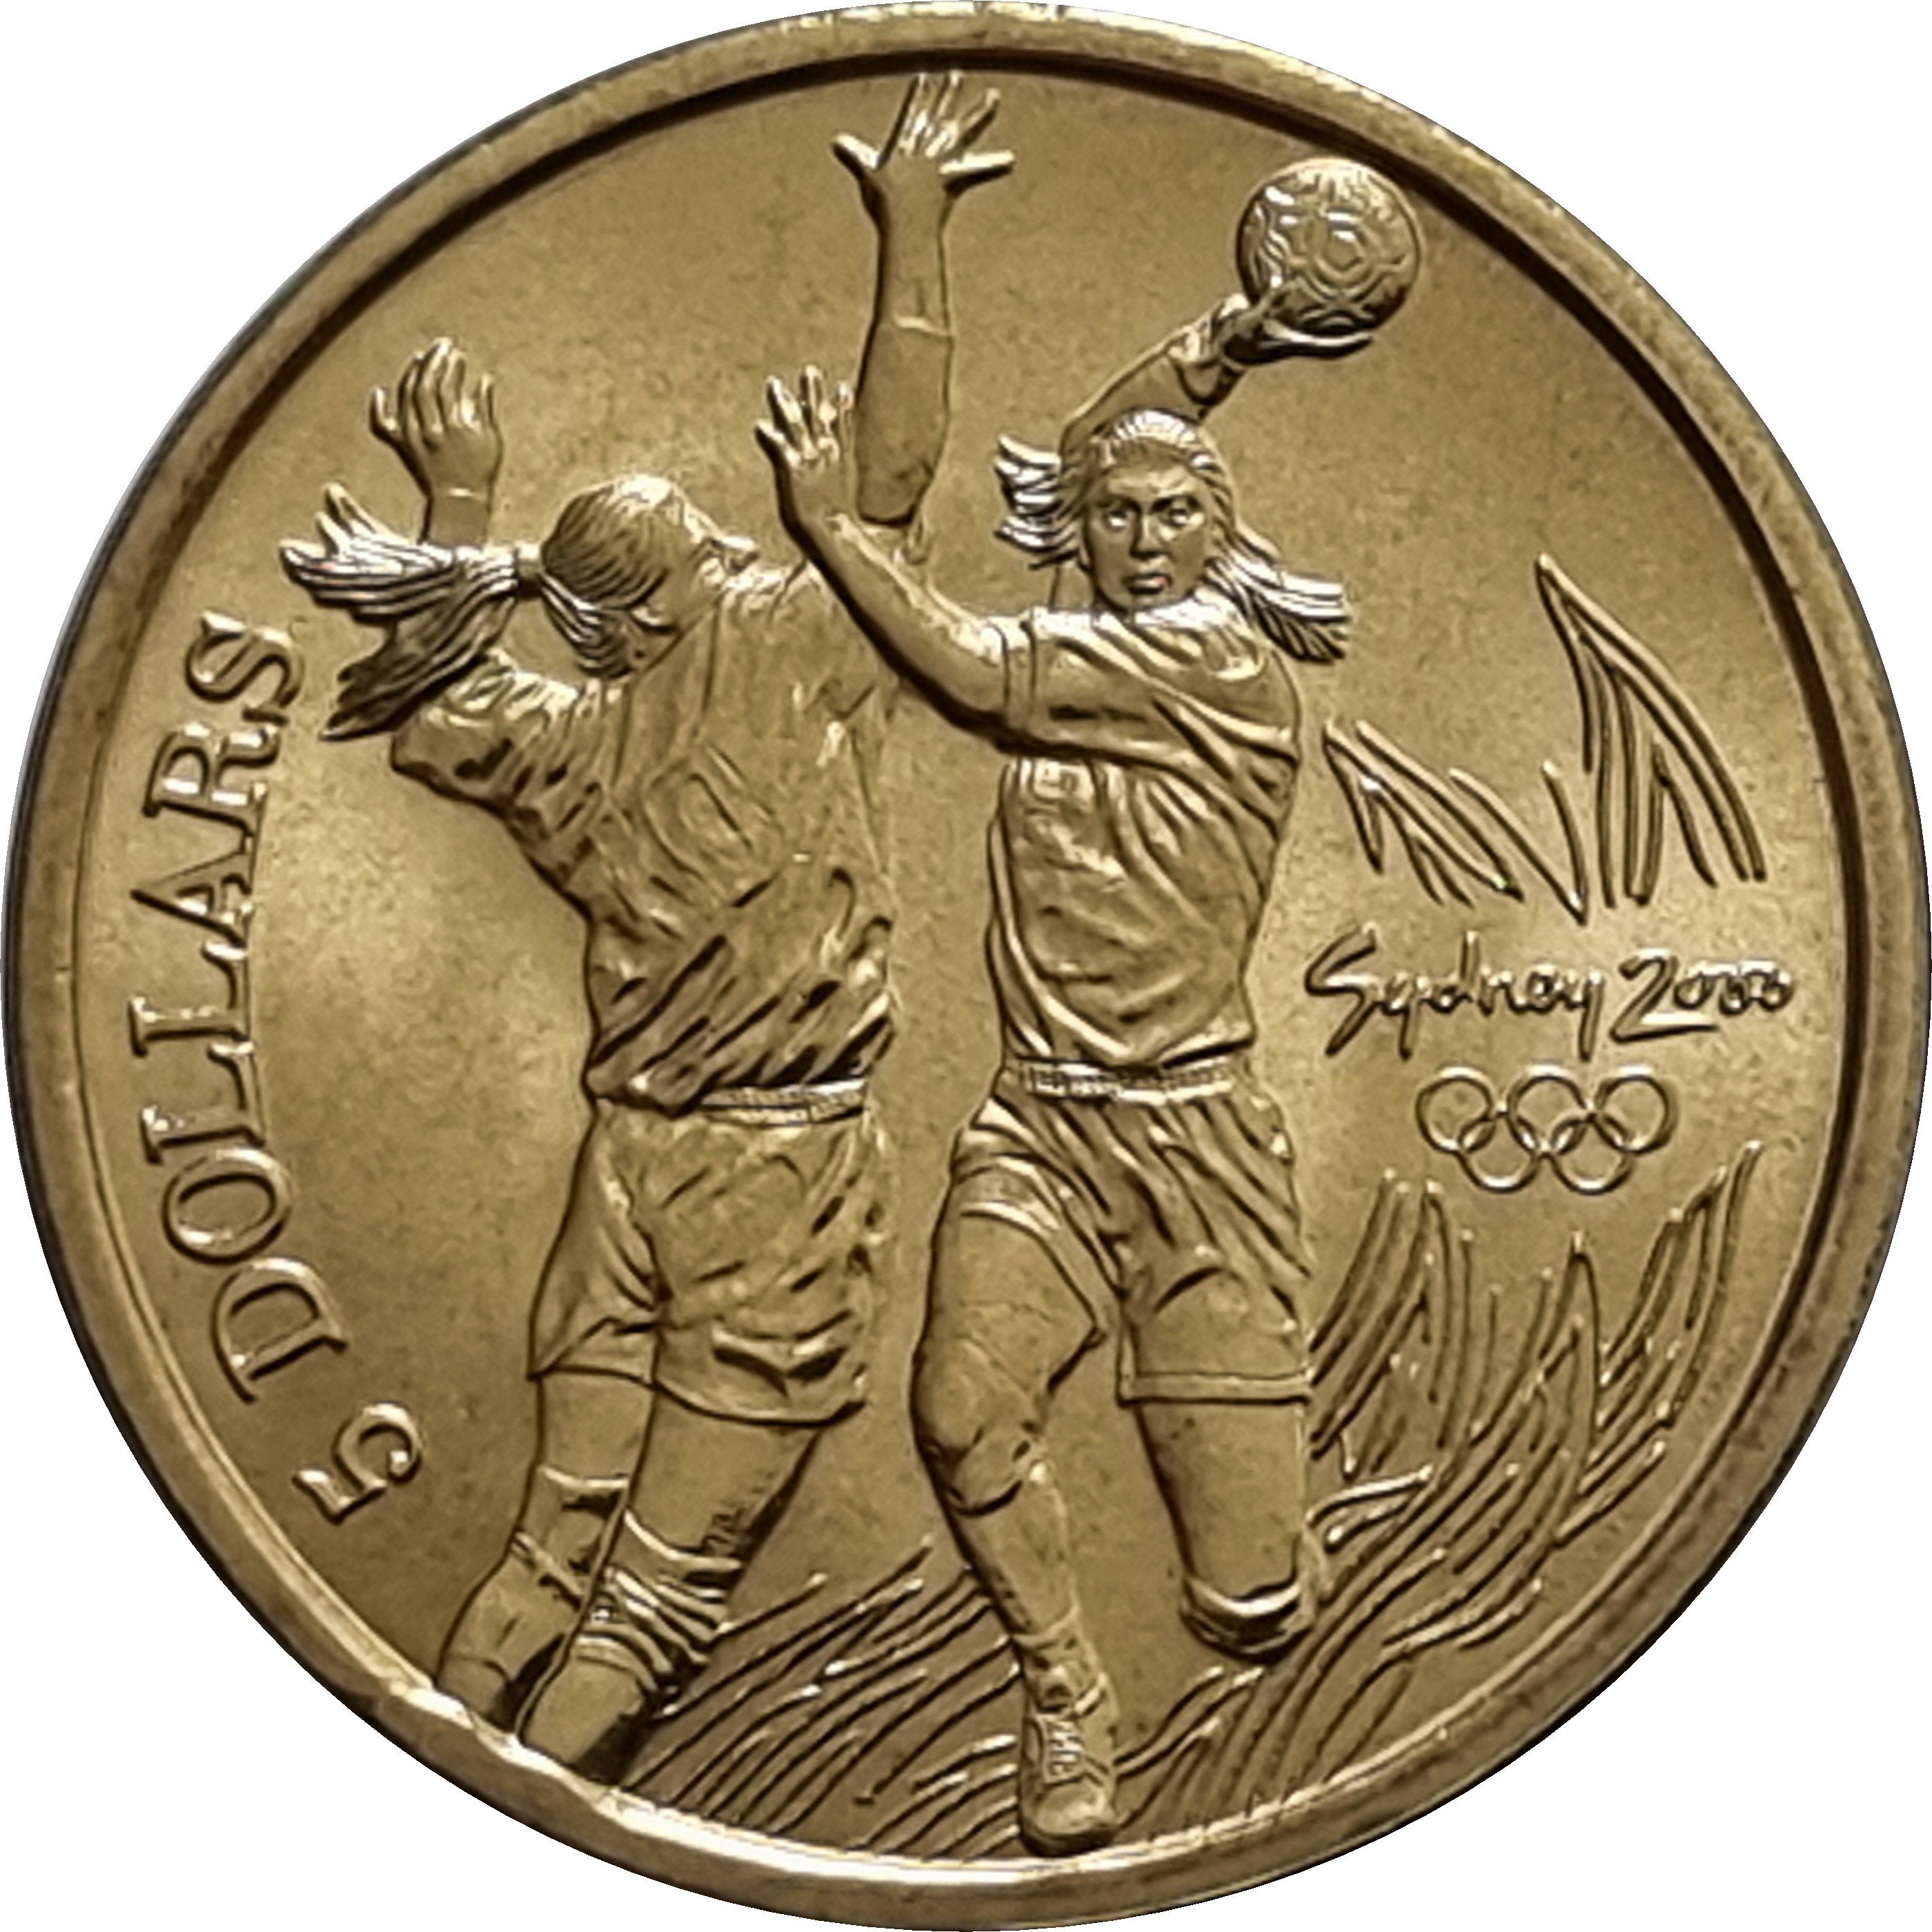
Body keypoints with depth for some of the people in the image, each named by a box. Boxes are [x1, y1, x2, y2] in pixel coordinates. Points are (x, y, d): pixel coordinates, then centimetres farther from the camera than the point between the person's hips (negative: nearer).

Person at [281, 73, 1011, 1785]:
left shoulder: (561, 742, 1)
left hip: (632, 1159, 5)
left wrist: (460, 501, 26)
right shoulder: (781, 659, -10)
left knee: (558, 1550, 13)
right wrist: (913, 222, 3)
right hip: (780, 1166, -5)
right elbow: (894, 471, -5)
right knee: (665, 1593, 3)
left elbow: (428, 704, 21)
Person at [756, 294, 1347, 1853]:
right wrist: (1209, 357, 15)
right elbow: (1065, 477, 26)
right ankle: (1067, 1697, 2)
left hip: (1199, 1144, -5)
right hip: (1038, 1130, 5)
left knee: (1251, 1611, -6)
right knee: (965, 1403, -25)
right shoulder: (1064, 652, 13)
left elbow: (971, 672, -12)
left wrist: (832, 520, -2)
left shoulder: (1229, 661, -6)